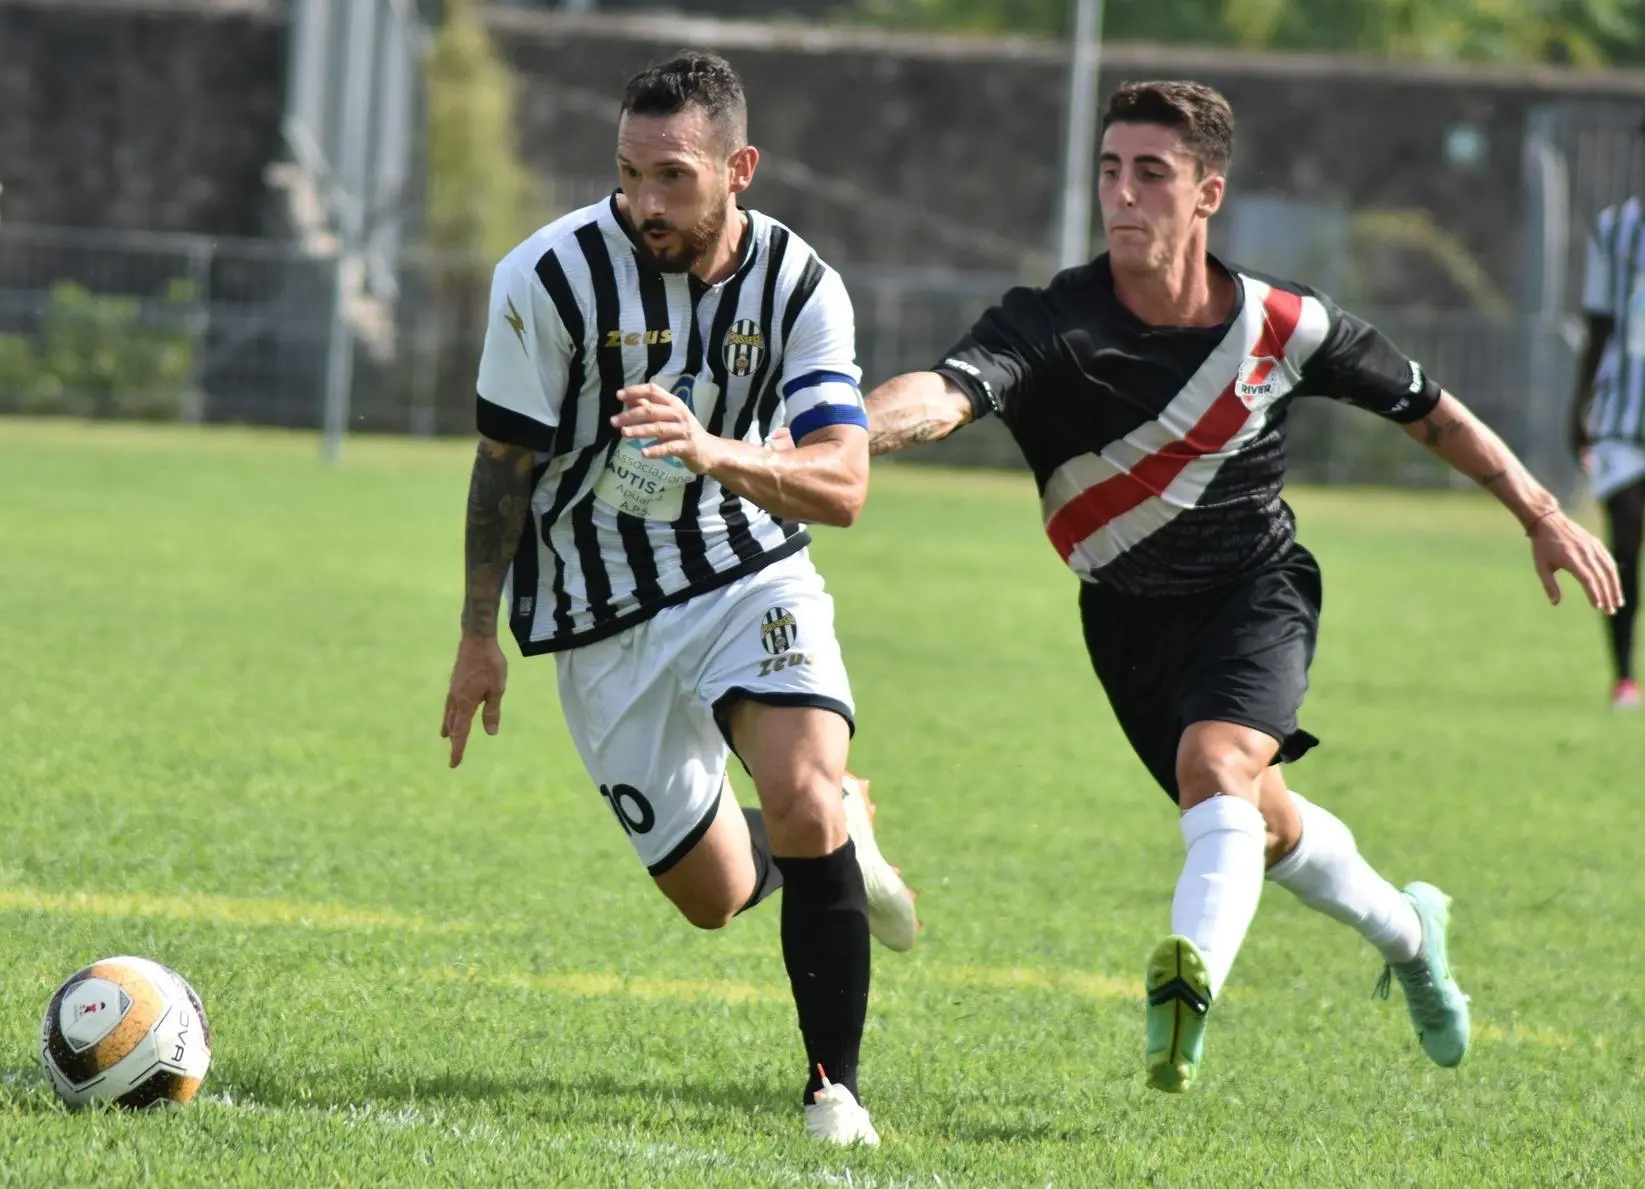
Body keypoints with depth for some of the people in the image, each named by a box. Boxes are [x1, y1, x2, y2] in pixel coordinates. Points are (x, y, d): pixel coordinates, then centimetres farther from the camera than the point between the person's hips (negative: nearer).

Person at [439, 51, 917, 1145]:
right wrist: (479, 637, 0)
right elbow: (505, 461, -5)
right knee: (714, 895, 3)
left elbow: (842, 487, -23)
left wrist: (716, 454, -42)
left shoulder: (798, 286, -13)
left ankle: (837, 1089, -8)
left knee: (801, 799, -25)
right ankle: (837, 835, 40)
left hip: (751, 574, 0)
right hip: (600, 615, 0)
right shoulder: (551, 276, -17)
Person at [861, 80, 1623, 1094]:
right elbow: (947, 393, -42)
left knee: (1216, 766, -31)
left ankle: (1193, 984, -44)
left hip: (1256, 589, -2)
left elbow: (1429, 411, 0)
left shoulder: (1284, 326, -17)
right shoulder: (1052, 325, -23)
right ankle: (1407, 931, 47)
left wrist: (1542, 514, 3)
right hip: (1128, 613, 2)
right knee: (1261, 823, 19)